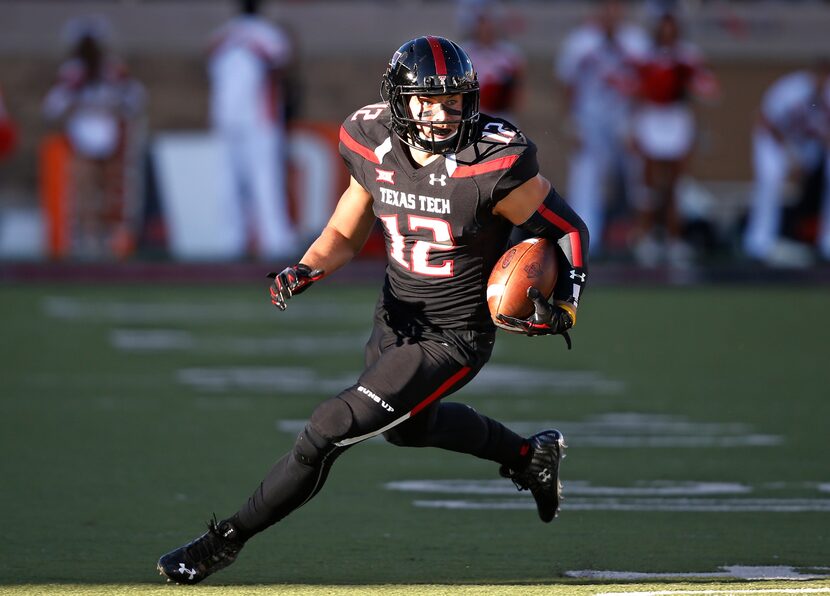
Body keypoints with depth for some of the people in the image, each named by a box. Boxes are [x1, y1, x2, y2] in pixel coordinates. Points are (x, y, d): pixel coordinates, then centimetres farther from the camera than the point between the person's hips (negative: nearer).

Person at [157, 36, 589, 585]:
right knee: (407, 425, 33)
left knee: (330, 430, -12)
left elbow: (569, 228, -13)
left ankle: (226, 541, 2)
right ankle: (530, 455, 53)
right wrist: (306, 270, -16)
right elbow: (344, 236, 5)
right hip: (396, 317, 7)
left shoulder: (491, 165, -26)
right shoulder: (376, 149, -9)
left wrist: (564, 305, -27)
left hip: (453, 339, -7)